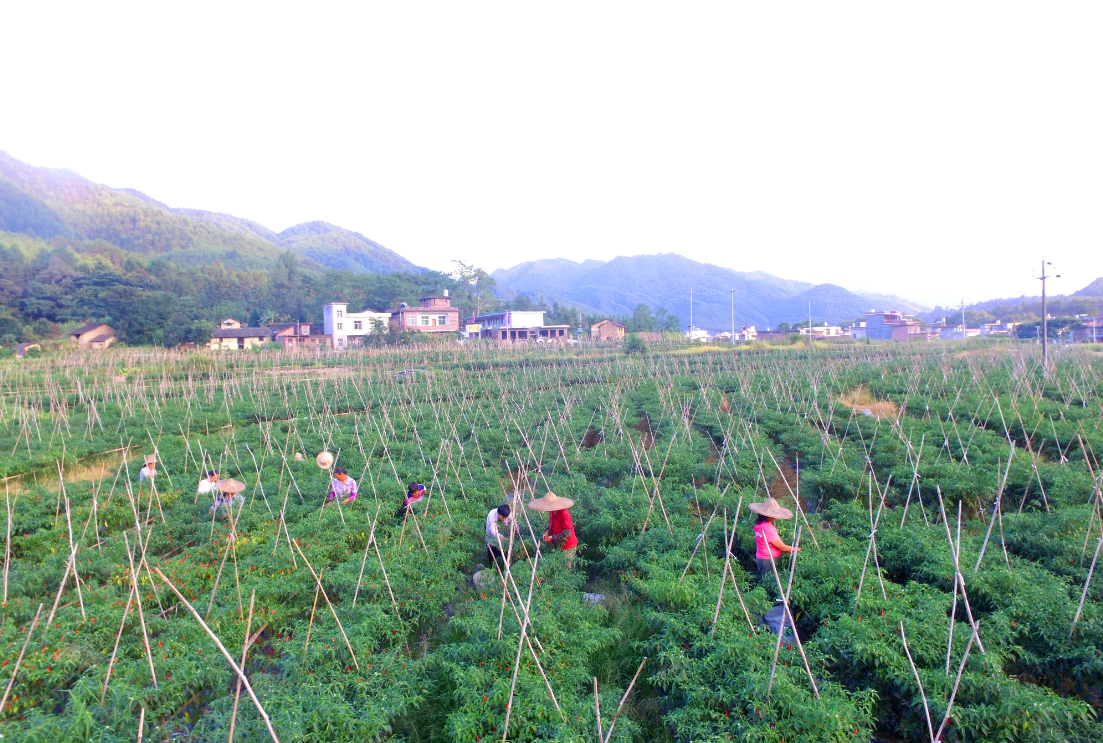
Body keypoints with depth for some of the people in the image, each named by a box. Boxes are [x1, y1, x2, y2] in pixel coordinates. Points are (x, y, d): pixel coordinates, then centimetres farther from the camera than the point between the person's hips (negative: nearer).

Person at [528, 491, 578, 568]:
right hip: (559, 546, 9)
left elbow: (567, 533, -28)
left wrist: (552, 538, -22)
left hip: (567, 547, -9)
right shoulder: (552, 512, 0)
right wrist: (548, 531, -1)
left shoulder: (563, 513, -27)